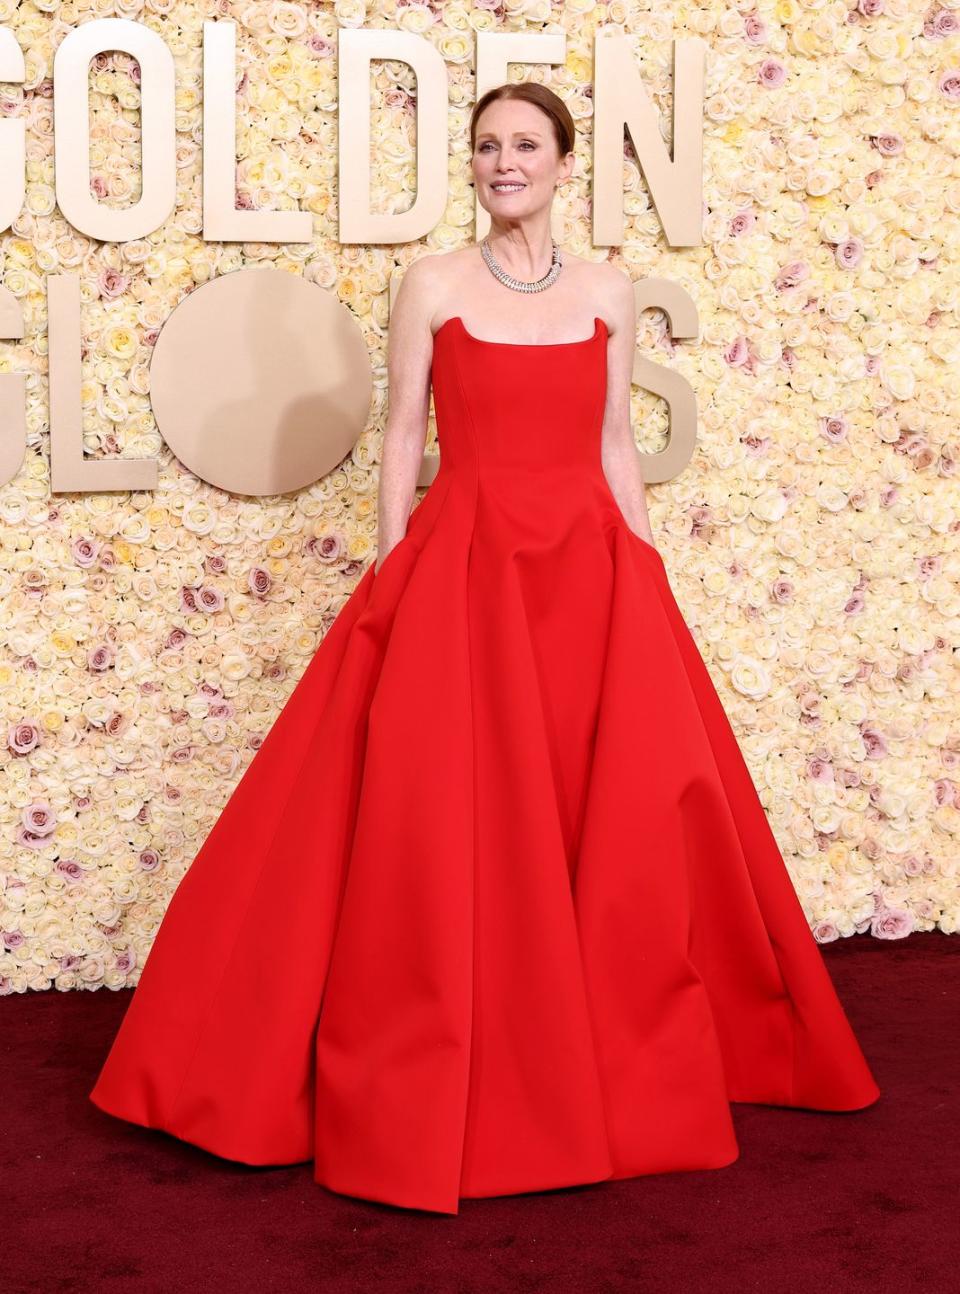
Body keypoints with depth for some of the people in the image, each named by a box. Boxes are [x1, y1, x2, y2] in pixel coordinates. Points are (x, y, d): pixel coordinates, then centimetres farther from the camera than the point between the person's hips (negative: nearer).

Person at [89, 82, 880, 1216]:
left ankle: (616, 1069, 21)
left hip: (590, 572, 3)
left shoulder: (607, 294, 9)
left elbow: (615, 447, 12)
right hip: (461, 568, -2)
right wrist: (392, 582, -4)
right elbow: (402, 436, 2)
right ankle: (433, 1093, 11)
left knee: (624, 819, 2)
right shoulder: (433, 285, 3)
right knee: (445, 822, -4)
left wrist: (647, 575, 8)